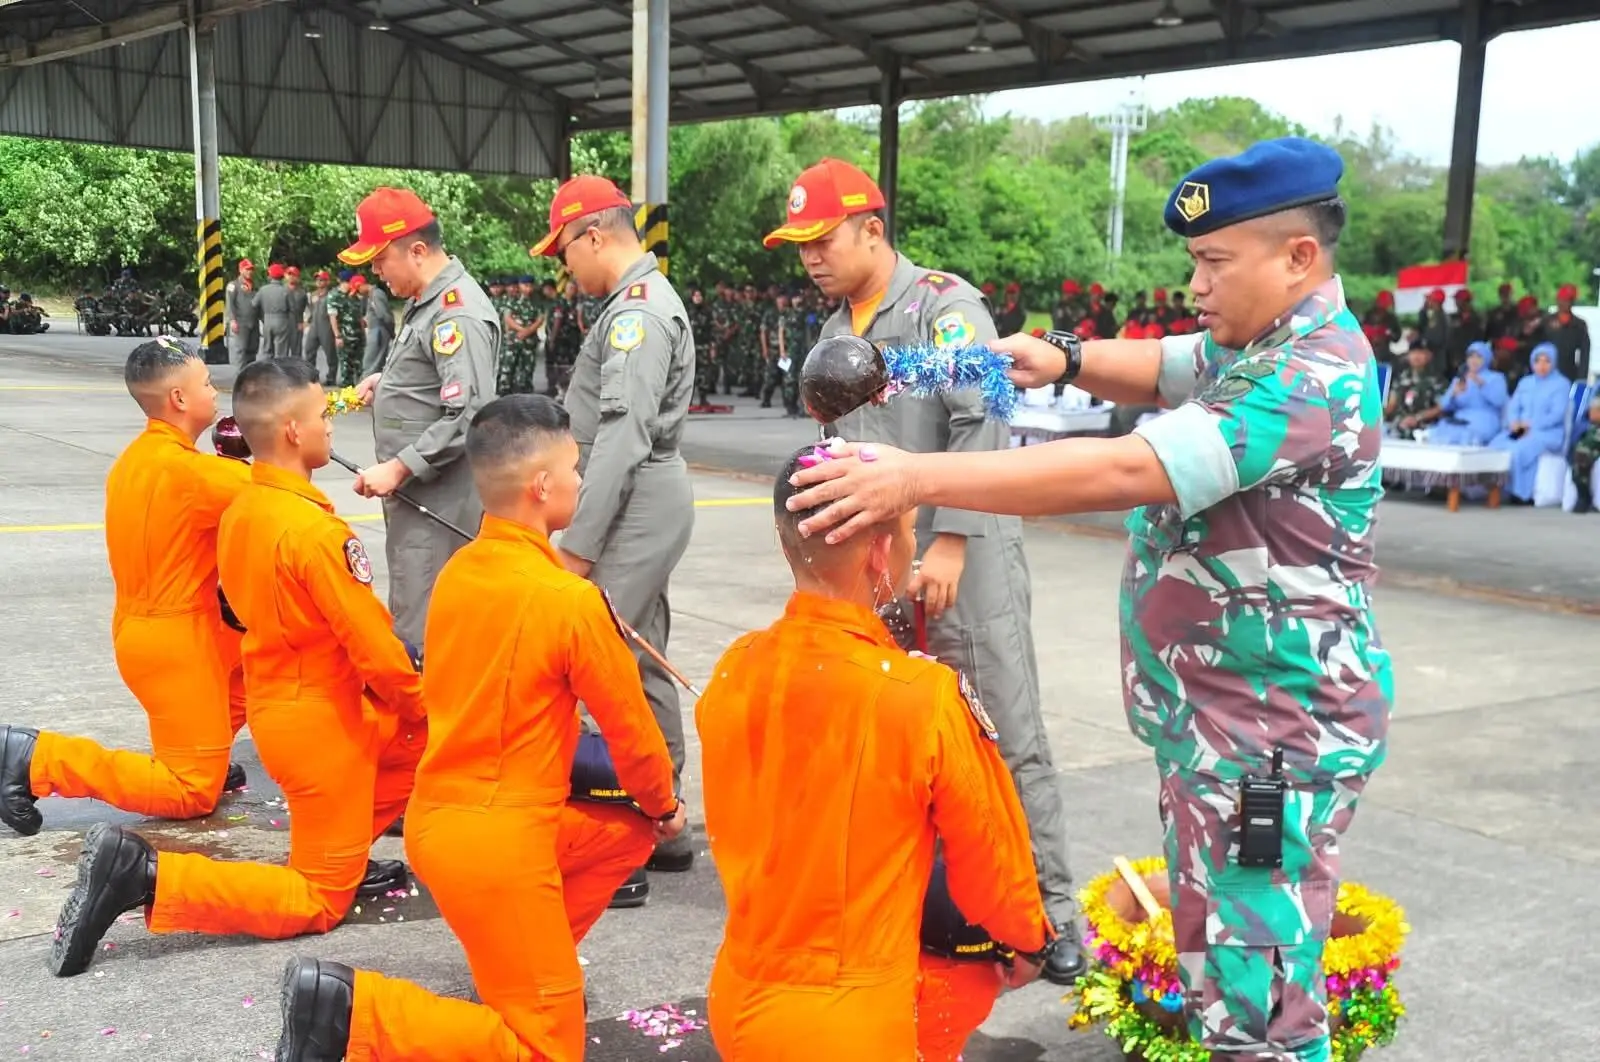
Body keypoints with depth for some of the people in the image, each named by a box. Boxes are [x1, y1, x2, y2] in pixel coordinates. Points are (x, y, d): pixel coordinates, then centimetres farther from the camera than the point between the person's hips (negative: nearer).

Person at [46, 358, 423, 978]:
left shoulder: (241, 509, 1)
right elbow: (372, 644, -23)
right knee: (321, 902, 4)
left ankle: (343, 856, 17)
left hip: (274, 705, 9)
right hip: (322, 721, -8)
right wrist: (418, 708, -3)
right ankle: (146, 877, -8)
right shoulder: (316, 530, -25)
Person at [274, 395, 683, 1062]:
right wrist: (664, 803, 15)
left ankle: (529, 964, 21)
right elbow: (628, 725, -6)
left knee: (625, 832, 24)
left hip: (437, 815, 8)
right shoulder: (570, 598, -17)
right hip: (500, 838, -8)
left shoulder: (457, 572, 4)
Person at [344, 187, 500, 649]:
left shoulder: (457, 314, -18)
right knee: (408, 614, 17)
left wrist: (397, 469, -21)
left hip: (439, 501, -10)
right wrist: (387, 382, 11)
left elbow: (467, 416, -24)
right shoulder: (424, 301, 13)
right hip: (414, 495, 10)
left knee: (419, 636, -8)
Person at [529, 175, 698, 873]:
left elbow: (622, 439, -22)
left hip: (637, 506, -11)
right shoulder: (644, 301, 17)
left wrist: (579, 542, -21)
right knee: (639, 664, 13)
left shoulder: (637, 311, -15)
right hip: (645, 506, 11)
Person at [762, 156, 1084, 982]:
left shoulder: (944, 304, -9)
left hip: (969, 555, -7)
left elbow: (980, 427, -19)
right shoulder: (835, 331, 14)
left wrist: (949, 542, -23)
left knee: (1013, 736, -1)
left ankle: (1052, 907, 9)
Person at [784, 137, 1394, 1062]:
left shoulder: (1309, 380, -24)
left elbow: (1123, 472, -35)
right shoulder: (1268, 347, 8)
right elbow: (1167, 370, 22)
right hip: (1216, 718, 10)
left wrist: (919, 477, -37)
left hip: (1271, 734, -10)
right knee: (1218, 970, 21)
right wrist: (1066, 359, -1)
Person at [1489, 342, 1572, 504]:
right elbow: (1513, 407, 13)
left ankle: (1521, 493, -28)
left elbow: (1557, 414, -8)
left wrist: (1531, 426, -19)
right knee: (1496, 446, -27)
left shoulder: (1562, 384, 3)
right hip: (1519, 430, 5)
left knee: (1519, 449, -36)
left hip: (1548, 432, -5)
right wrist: (1514, 423, -10)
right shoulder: (1525, 382, 22)